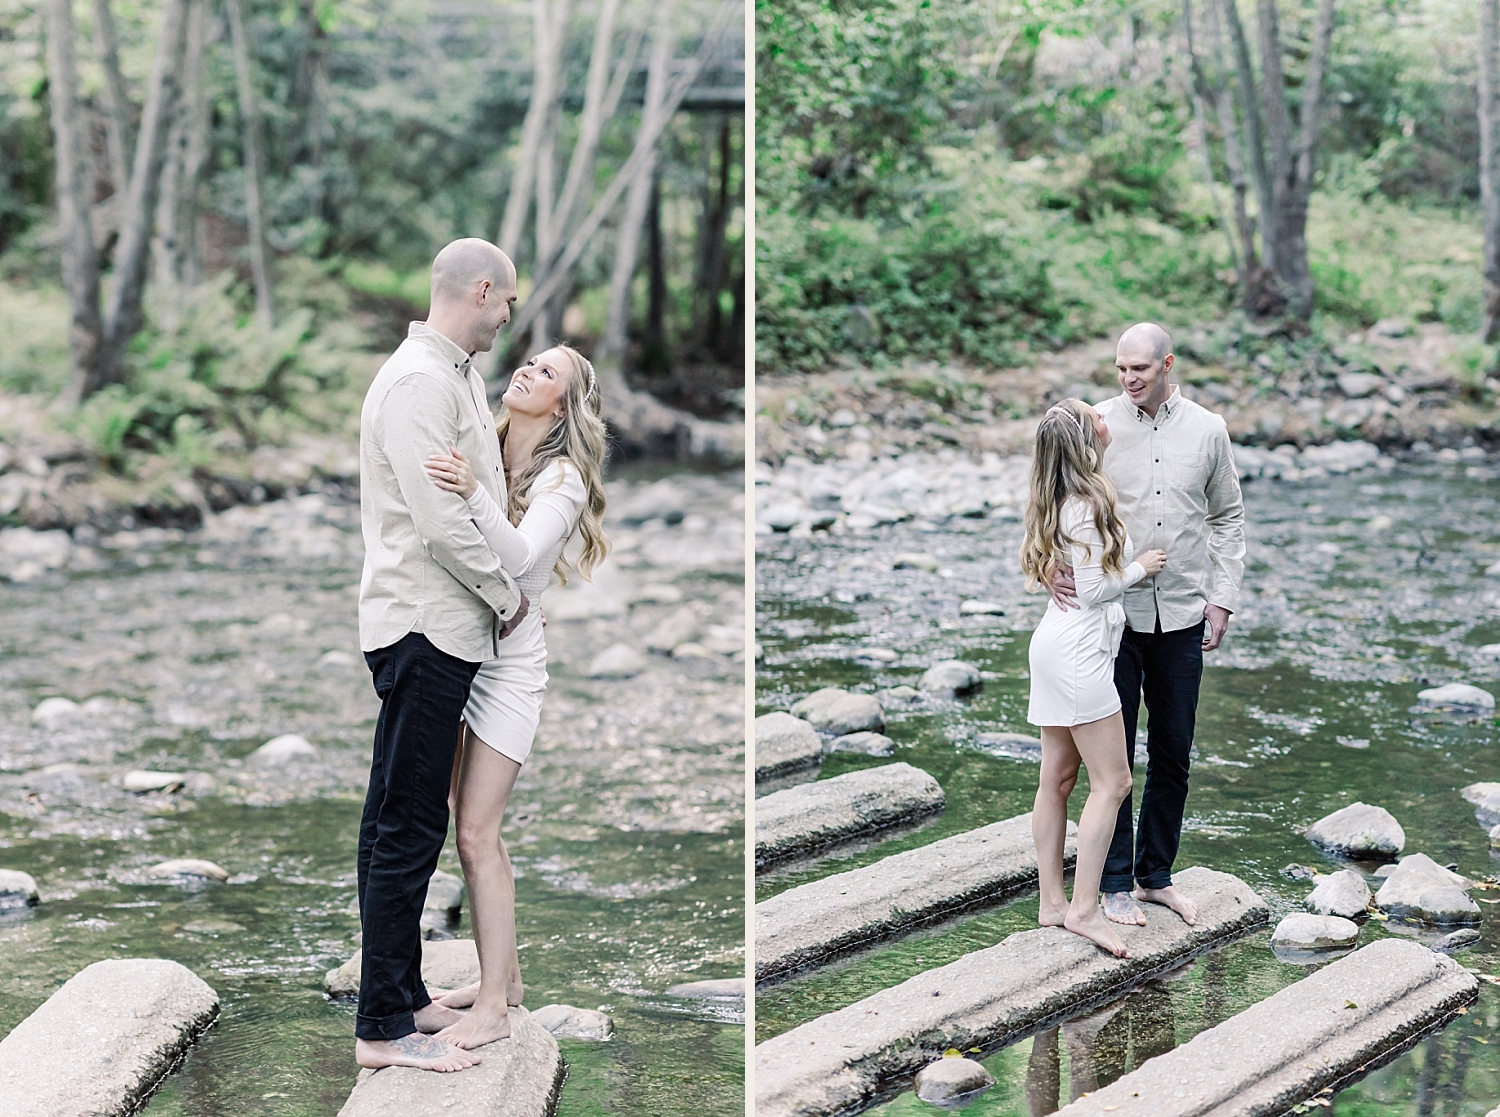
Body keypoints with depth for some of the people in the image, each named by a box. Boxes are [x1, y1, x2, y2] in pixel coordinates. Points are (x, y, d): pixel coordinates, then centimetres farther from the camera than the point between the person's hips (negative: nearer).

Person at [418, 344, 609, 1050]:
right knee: (476, 828, 12)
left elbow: (519, 554, -26)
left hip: (509, 661, -6)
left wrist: (474, 495, -40)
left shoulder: (562, 478, -10)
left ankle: (493, 1008, -3)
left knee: (476, 835, -9)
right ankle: (504, 973, 25)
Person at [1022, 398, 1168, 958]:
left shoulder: (1058, 504, 11)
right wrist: (1139, 568, -3)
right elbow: (1093, 591, -18)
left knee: (1057, 779, 11)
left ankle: (1052, 902, 15)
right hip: (1080, 649, -10)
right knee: (1112, 782, -6)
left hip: (1054, 641, 10)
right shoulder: (1086, 508, -17)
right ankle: (1084, 909, -7)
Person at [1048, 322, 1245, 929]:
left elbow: (1228, 519, 12)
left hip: (1181, 617, 3)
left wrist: (1222, 598, 4)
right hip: (1114, 612, -2)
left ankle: (1155, 875, 23)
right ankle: (1115, 884, 11)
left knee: (1173, 755, 10)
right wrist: (1052, 563, -20)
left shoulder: (1207, 429, 3)